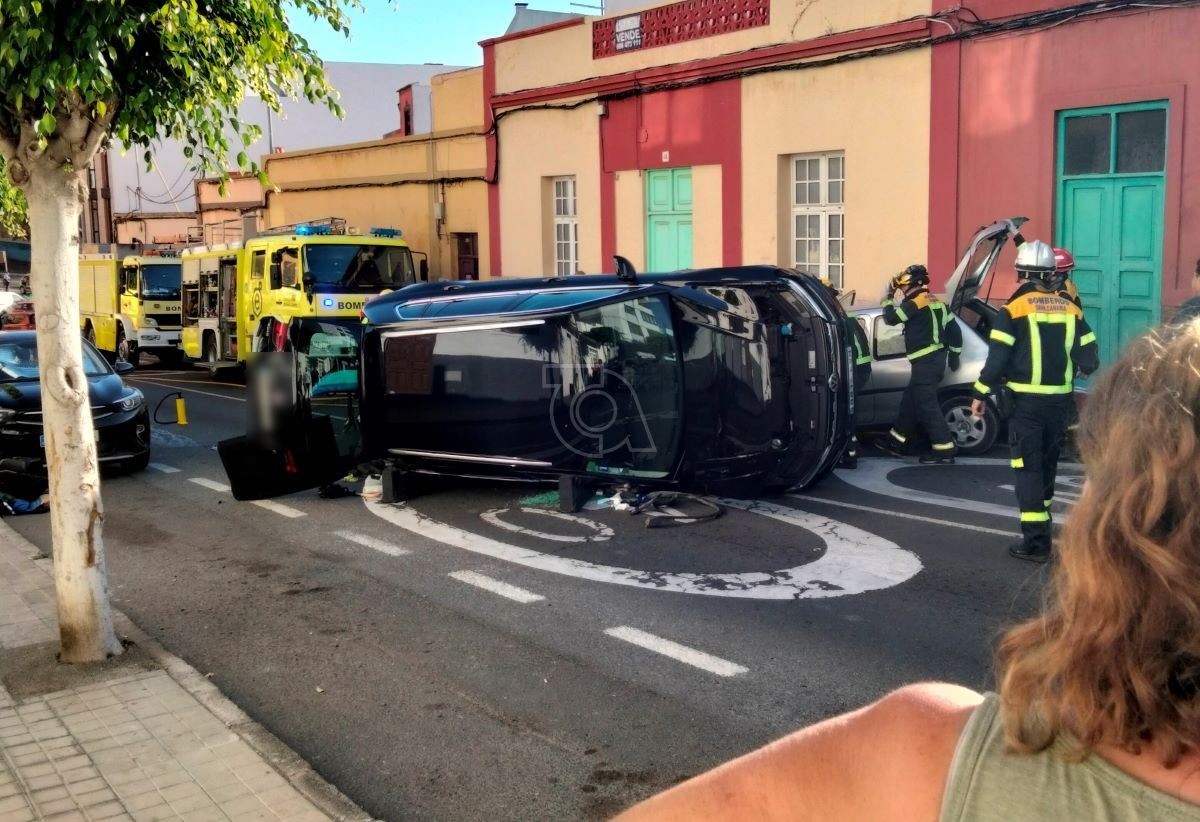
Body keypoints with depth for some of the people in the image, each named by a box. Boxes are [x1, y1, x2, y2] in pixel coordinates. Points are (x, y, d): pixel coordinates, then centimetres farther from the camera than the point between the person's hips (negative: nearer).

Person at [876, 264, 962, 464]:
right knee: (910, 401, 17)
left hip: (925, 362, -10)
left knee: (927, 406, -8)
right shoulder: (937, 302, 15)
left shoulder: (917, 302, -12)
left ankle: (945, 451, -10)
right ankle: (896, 441, 27)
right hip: (936, 359, 10)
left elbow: (891, 318, -13)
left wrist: (888, 296, 2)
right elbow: (954, 329, 17)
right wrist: (954, 355, 24)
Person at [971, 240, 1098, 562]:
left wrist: (981, 394, -2)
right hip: (1061, 400, 5)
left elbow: (997, 357, -12)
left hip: (1026, 401, -5)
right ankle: (1042, 521, 36)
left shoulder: (1014, 309, -8)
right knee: (1048, 463, 20)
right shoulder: (1071, 309, 5)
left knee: (1029, 469, -2)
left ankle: (1036, 542, -6)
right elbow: (1089, 359, 6)